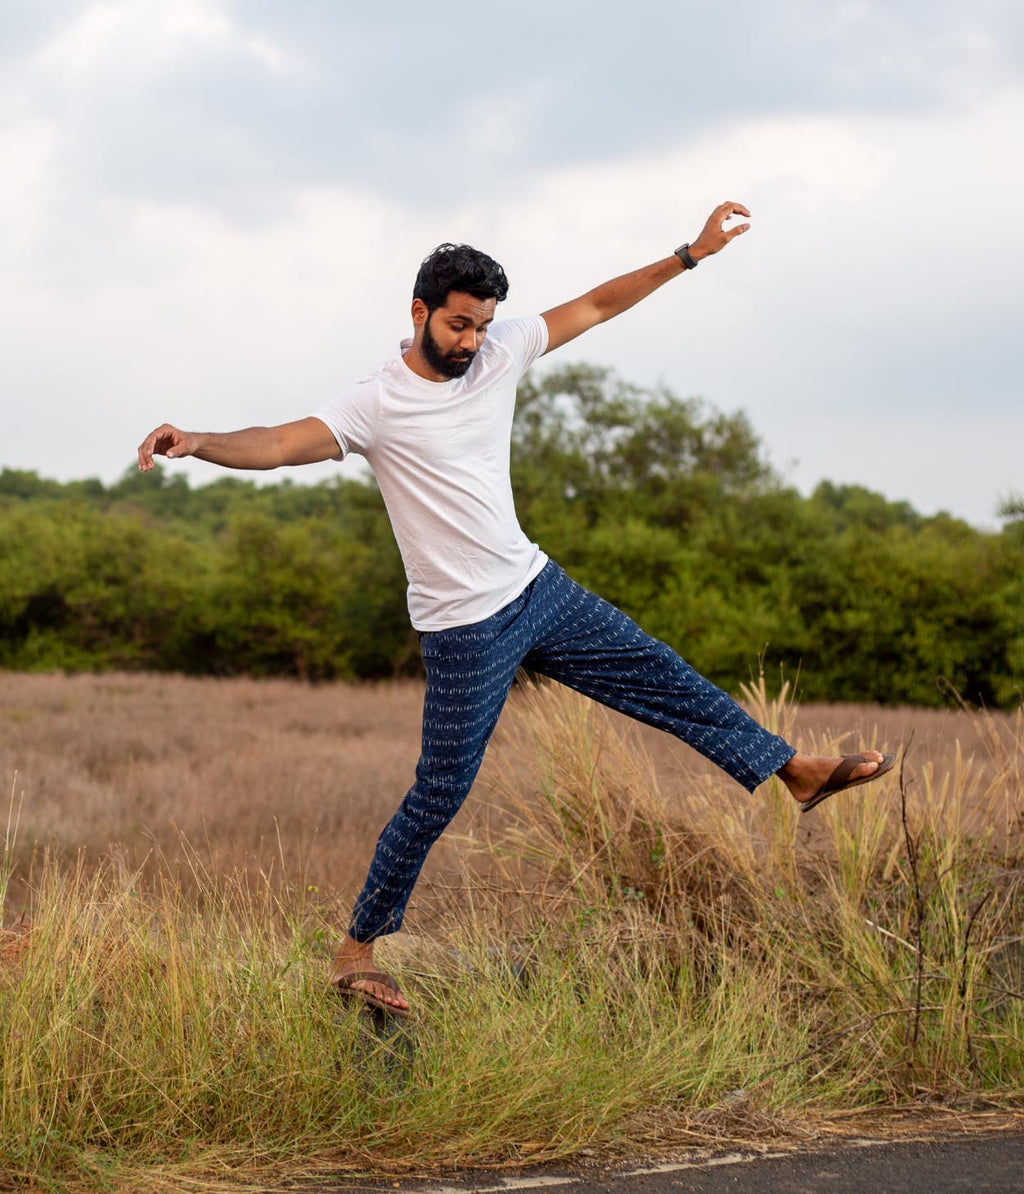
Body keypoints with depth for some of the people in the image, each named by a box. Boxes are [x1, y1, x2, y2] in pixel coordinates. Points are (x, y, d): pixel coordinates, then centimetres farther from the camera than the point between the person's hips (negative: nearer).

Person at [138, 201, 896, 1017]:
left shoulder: (501, 353, 0)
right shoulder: (376, 404, -17)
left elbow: (595, 306, 8)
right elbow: (280, 444, -30)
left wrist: (691, 255, 5)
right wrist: (198, 444, -49)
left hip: (540, 589, 6)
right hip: (466, 630, -6)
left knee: (666, 680, 14)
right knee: (438, 797, -3)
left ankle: (795, 772, 29)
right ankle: (356, 953, 10)